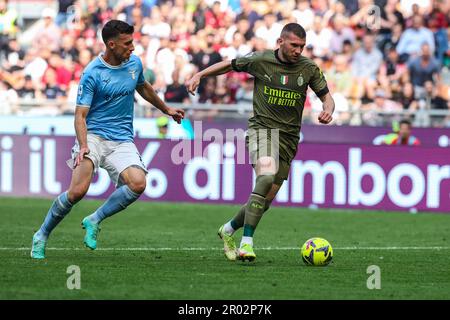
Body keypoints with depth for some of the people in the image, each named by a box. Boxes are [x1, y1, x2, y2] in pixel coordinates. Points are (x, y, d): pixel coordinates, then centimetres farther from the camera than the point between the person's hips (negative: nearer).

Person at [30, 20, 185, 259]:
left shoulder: (134, 63, 8)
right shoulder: (92, 73, -9)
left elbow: (143, 88, 31)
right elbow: (80, 114, -12)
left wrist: (166, 109, 42)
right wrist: (83, 145, -28)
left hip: (122, 140, 5)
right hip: (93, 136, -5)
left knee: (138, 183, -24)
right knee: (78, 190, -24)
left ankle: (94, 221, -5)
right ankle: (42, 235, -1)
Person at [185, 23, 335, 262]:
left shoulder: (308, 68, 2)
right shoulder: (259, 60, -3)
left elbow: (326, 97, 9)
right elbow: (229, 65, 12)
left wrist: (328, 110, -14)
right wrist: (198, 75, 2)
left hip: (289, 136, 4)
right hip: (262, 128, -4)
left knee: (266, 199, 3)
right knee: (267, 176, -31)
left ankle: (228, 230, 31)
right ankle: (247, 243, -30)